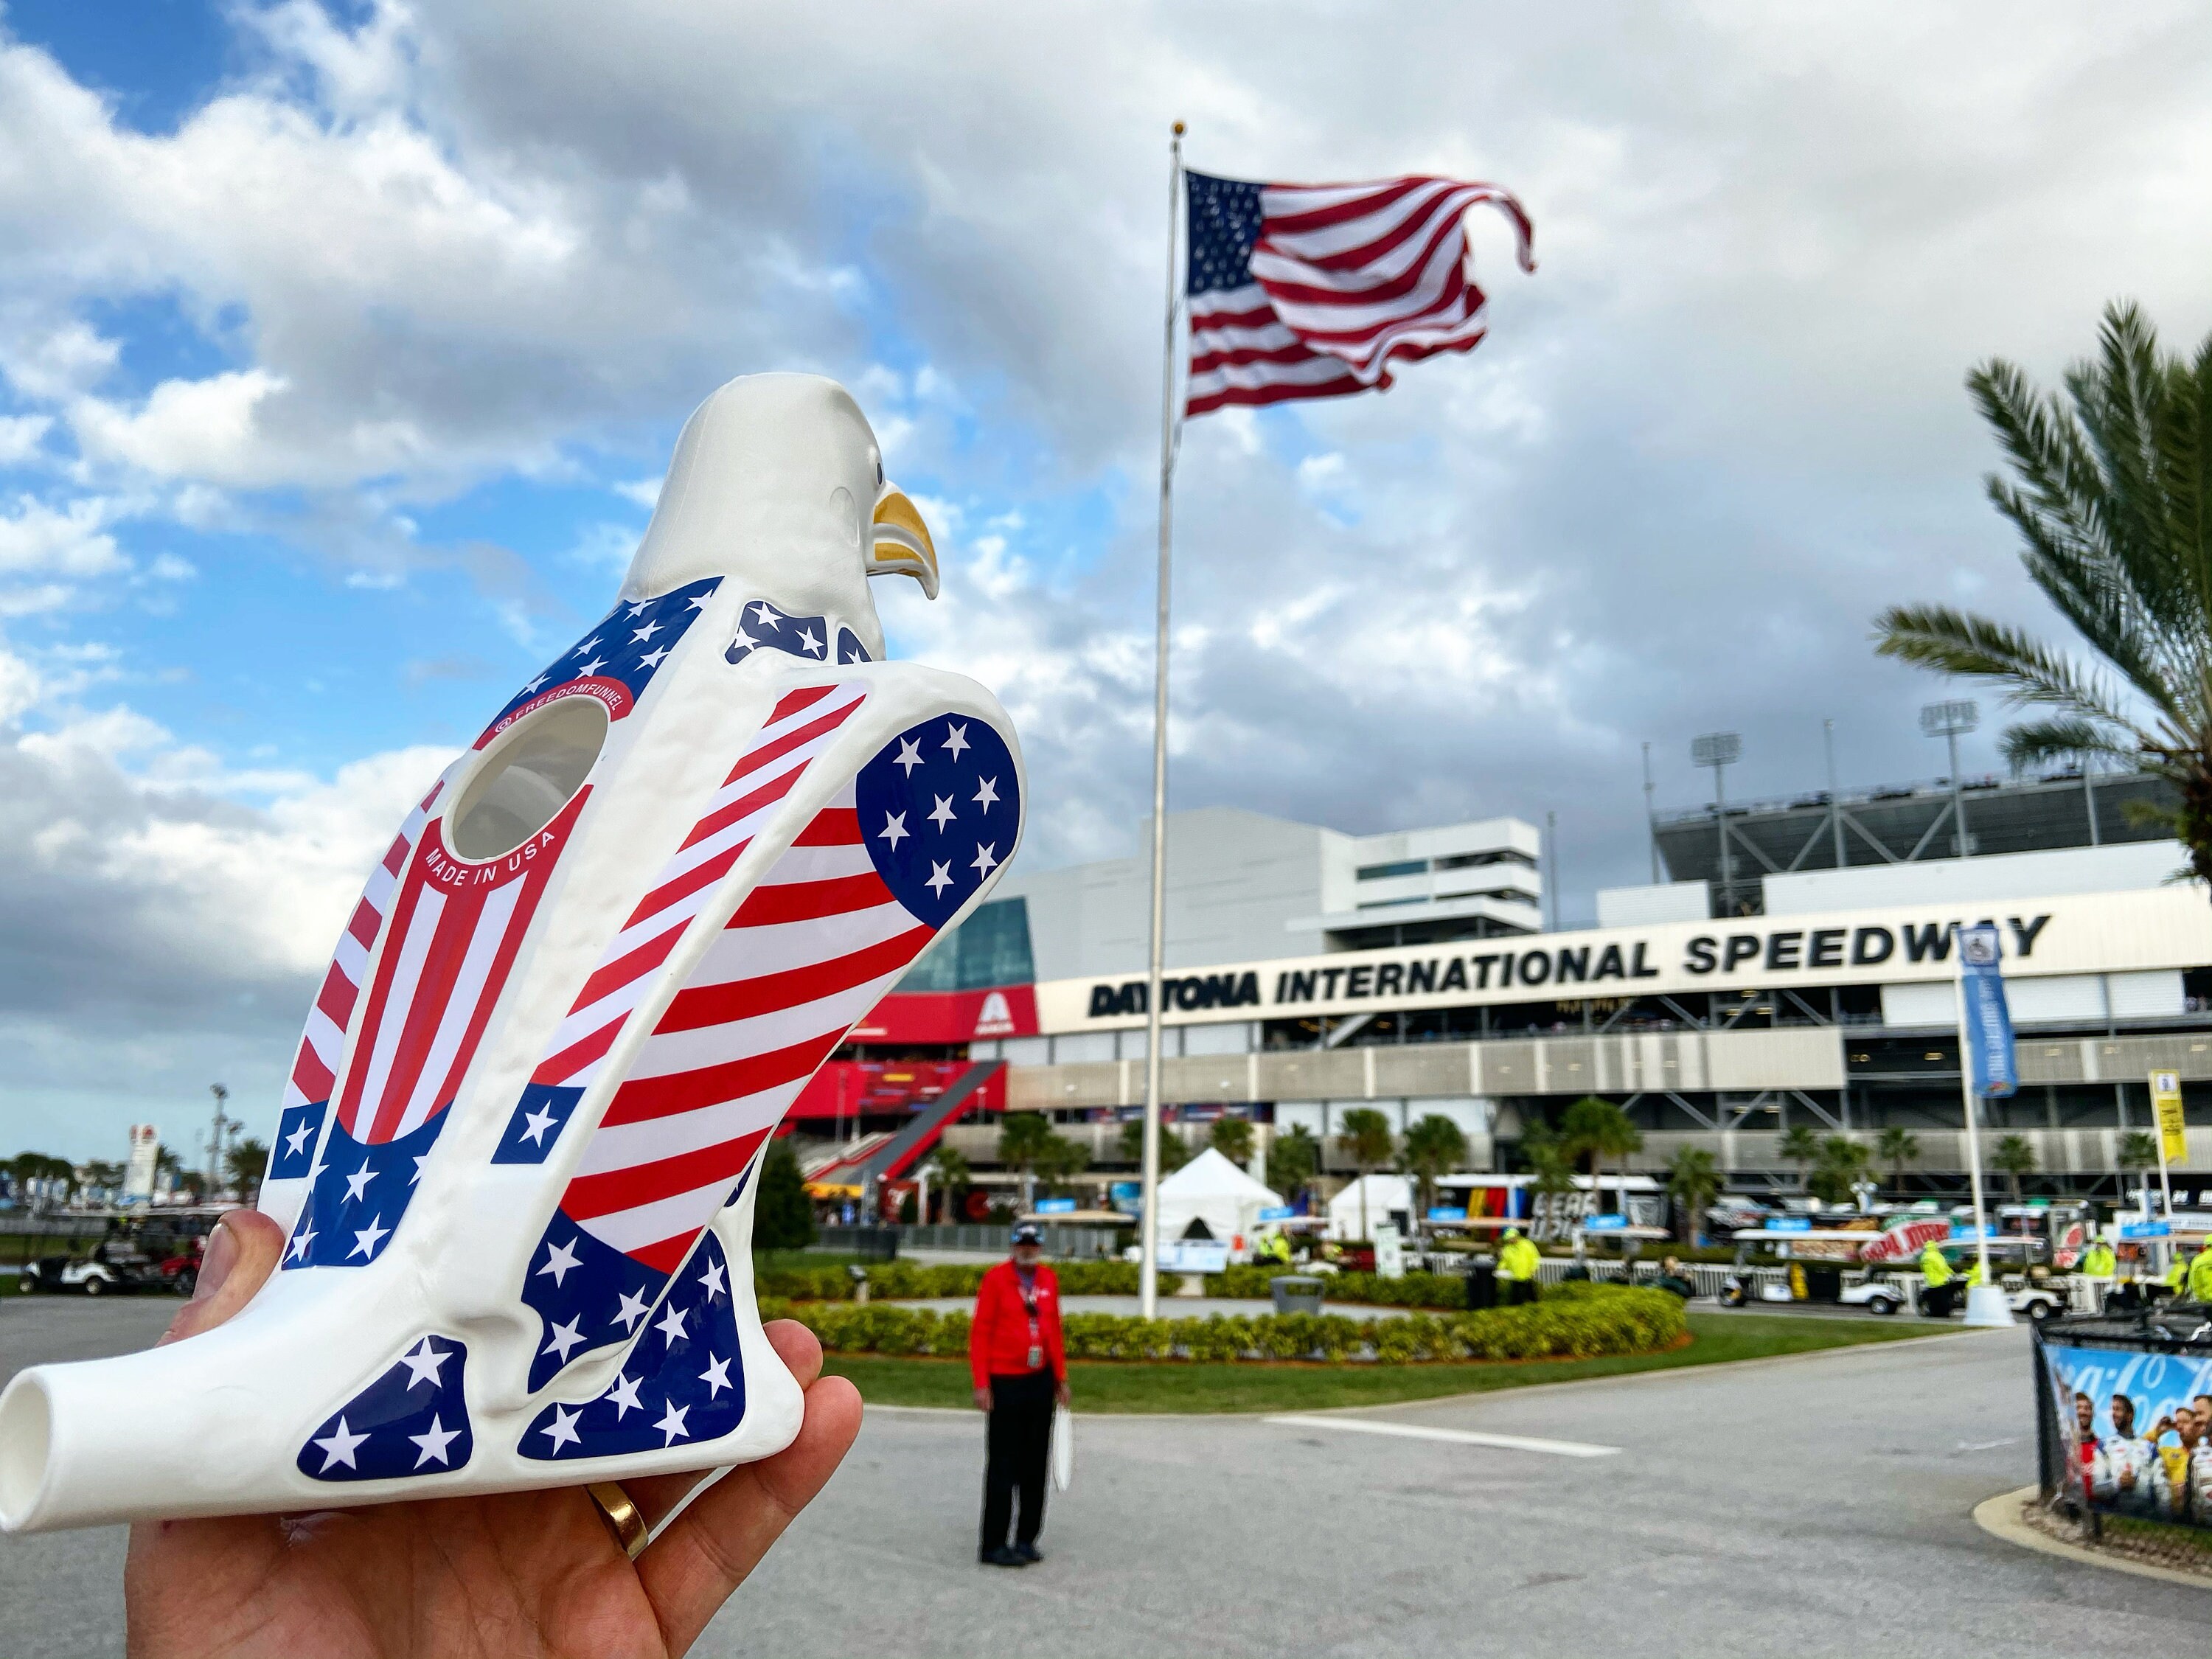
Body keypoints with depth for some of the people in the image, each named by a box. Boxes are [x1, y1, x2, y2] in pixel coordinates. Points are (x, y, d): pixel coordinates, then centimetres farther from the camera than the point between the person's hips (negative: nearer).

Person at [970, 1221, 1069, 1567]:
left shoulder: (1049, 1279, 7)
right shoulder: (995, 1279, -8)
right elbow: (980, 1333, -9)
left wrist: (1060, 1377, 12)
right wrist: (981, 1384, -14)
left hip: (1040, 1383, 6)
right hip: (1005, 1383, -6)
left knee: (1035, 1465, 11)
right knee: (1003, 1467, -1)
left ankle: (1026, 1539, 22)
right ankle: (993, 1546, 7)